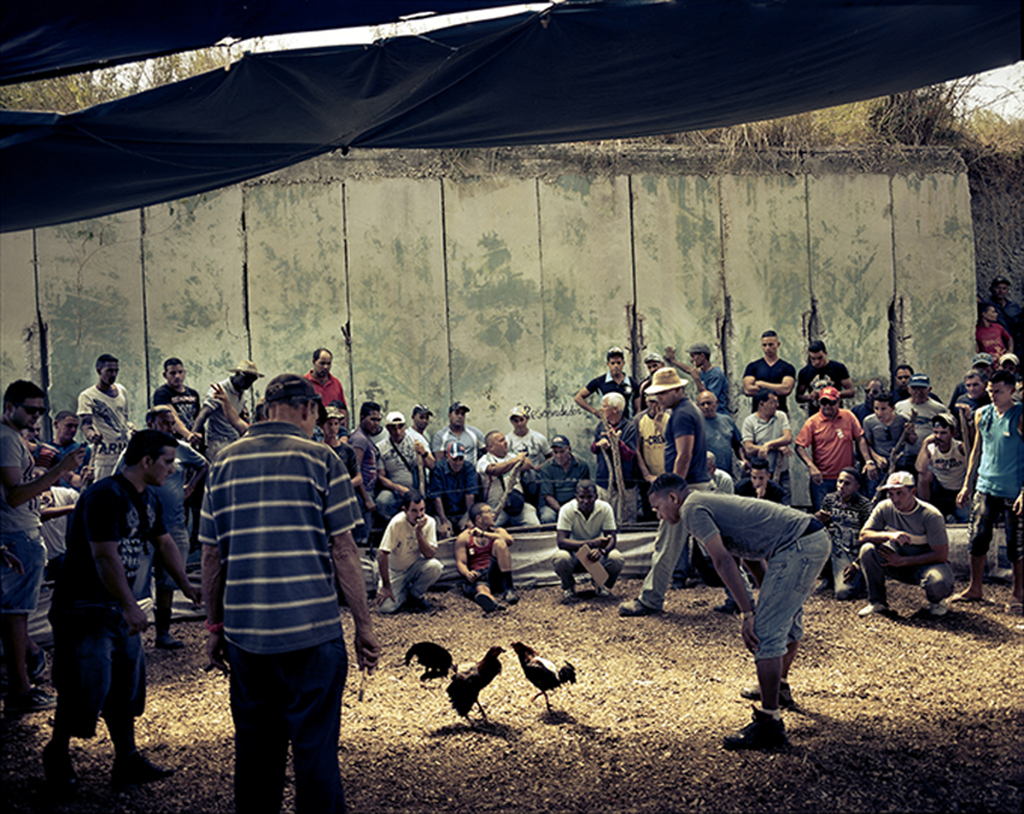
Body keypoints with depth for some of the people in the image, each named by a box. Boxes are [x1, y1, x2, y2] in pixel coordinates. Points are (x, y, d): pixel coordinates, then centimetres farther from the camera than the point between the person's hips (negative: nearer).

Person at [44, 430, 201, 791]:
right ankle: (57, 755, 22)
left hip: (121, 609, 9)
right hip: (84, 609, -9)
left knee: (127, 685, 11)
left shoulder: (147, 499, 9)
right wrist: (131, 607, -26)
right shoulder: (104, 496, -21)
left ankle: (127, 763, 19)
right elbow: (105, 557, -26)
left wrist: (186, 585, 15)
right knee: (85, 687, -1)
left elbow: (165, 543, 20)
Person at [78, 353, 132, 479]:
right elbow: (86, 423, -17)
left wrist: (130, 427, 6)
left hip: (126, 451, 5)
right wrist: (91, 434, -37)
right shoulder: (87, 396, -4)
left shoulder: (122, 390, 14)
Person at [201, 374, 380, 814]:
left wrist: (215, 627, 17)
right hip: (312, 629, -4)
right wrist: (363, 625, 1)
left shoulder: (226, 461, 8)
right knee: (315, 748, 4)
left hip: (243, 630, 4)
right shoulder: (320, 458, -4)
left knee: (254, 748, 15)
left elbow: (211, 555, 9)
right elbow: (343, 549, -6)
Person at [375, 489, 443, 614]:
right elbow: (382, 554, -21)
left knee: (435, 566, -30)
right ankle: (404, 593, 13)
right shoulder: (397, 523, -26)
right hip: (395, 571, -2)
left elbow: (430, 555, -22)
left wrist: (419, 532, -34)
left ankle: (415, 595, -1)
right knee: (386, 607, -22)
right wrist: (386, 586, -17)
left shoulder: (429, 522, -17)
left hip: (415, 567, 2)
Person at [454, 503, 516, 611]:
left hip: (495, 573, 3)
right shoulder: (464, 537, 12)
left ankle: (508, 589, -31)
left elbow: (509, 540, -5)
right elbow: (460, 562, 1)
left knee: (499, 543, -21)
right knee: (482, 589, -39)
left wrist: (483, 534, -9)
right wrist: (467, 574, -23)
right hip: (476, 575, -3)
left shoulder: (498, 531, 19)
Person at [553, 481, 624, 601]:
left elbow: (611, 538, -17)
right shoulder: (567, 510, -21)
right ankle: (568, 585, 1)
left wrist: (601, 550, -42)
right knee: (560, 558, -36)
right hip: (574, 553, -1)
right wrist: (592, 543, -41)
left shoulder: (605, 508, -15)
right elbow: (561, 541, -29)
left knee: (617, 558, -30)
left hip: (596, 555, 2)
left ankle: (604, 584, 5)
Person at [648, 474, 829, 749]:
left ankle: (770, 724, -7)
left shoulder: (691, 508, -5)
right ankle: (780, 687, 49)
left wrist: (747, 613, -17)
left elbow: (723, 561, -17)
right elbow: (749, 546, 30)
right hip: (817, 539, 11)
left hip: (798, 548, -11)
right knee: (789, 618, 28)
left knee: (765, 634, -9)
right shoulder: (711, 502, 24)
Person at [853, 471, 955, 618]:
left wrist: (902, 561, -21)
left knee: (939, 583, -38)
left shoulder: (931, 515, -20)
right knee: (867, 549, -24)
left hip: (926, 563, -3)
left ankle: (936, 601, 4)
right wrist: (889, 535, -33)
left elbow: (941, 555, -19)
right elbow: (863, 535, -13)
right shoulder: (884, 508, -10)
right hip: (898, 563, 3)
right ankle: (877, 602, -6)